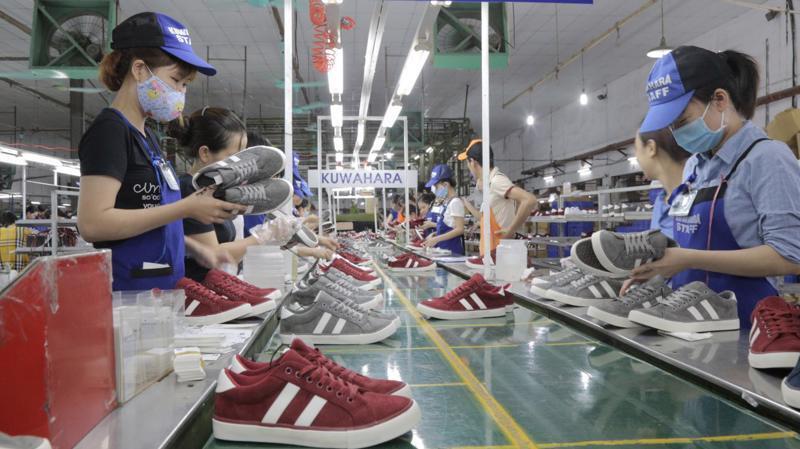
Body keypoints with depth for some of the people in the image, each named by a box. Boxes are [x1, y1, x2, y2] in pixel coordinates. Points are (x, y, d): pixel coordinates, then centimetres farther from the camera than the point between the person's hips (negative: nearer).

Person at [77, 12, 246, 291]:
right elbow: (92, 223, -22)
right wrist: (186, 208, -21)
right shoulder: (109, 130, -12)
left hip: (159, 288, 9)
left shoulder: (146, 137, 15)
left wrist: (196, 250, 8)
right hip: (127, 292, -9)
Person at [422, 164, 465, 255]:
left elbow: (459, 230, -18)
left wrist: (436, 239, -20)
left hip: (453, 251, -8)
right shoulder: (445, 202, 13)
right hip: (443, 249, 8)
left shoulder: (455, 202, -13)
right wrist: (433, 236, 6)